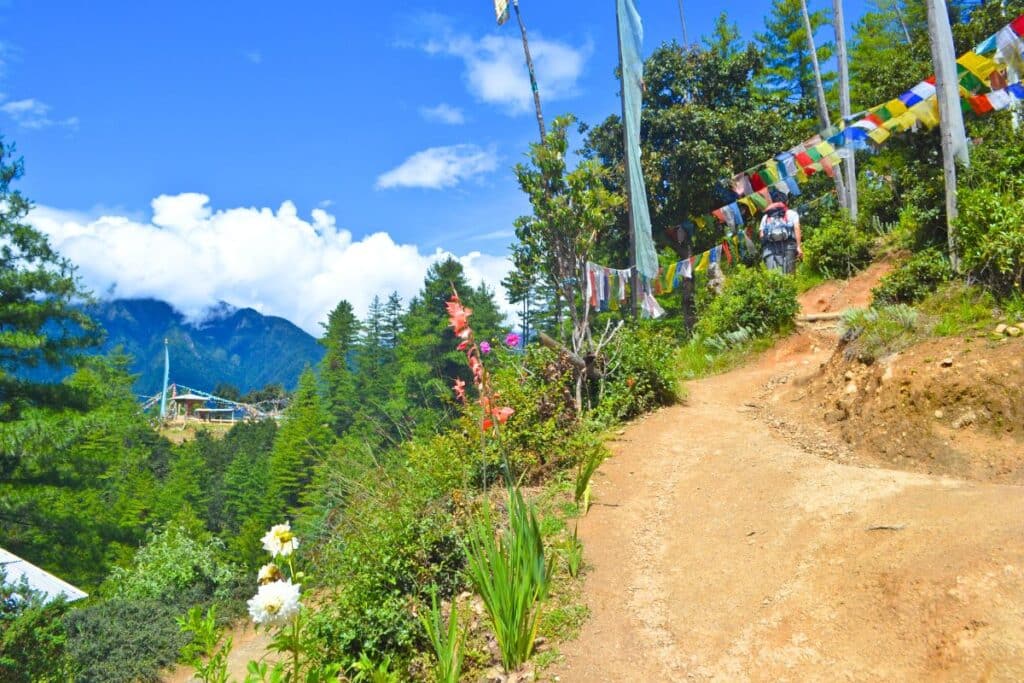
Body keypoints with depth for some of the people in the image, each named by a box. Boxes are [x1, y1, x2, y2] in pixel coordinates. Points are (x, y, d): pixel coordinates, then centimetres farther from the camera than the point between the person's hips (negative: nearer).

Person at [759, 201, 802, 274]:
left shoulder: (765, 217, 32)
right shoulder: (792, 213, 27)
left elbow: (761, 235, 18)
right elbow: (796, 228, 9)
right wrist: (799, 247, 1)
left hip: (769, 247, 1)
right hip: (788, 244, -1)